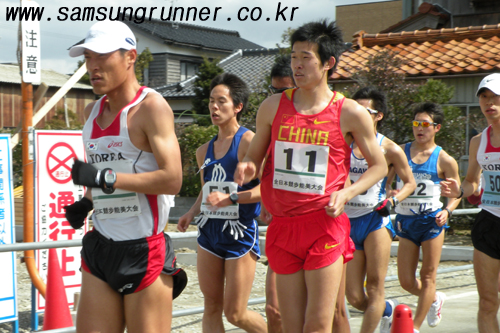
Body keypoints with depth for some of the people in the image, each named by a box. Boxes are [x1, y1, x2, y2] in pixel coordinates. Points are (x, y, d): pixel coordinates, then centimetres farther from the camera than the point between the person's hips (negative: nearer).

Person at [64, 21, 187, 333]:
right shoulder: (92, 111, 14)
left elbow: (172, 179, -19)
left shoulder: (151, 106, -9)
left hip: (144, 251, -7)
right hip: (100, 248, 7)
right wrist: (86, 202, 10)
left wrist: (104, 178, -21)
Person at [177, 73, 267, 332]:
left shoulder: (248, 141, -10)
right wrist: (192, 213, 9)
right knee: (212, 308, 7)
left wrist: (231, 198, -27)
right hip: (210, 231, 7)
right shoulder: (204, 151, 13)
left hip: (240, 232, -7)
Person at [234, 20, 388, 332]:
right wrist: (247, 168, -8)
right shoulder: (273, 107, 6)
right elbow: (254, 156, 16)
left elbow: (379, 165, 8)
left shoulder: (350, 113, -2)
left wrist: (347, 193, -8)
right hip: (282, 227, 3)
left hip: (324, 227, -3)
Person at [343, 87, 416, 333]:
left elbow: (410, 183, 9)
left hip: (375, 220, -3)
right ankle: (388, 309, 34)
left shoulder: (390, 149, -1)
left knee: (374, 287, -7)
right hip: (347, 221, 3)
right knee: (355, 298, 3)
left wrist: (392, 201, -8)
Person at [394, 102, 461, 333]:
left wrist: (447, 211, -13)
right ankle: (435, 299, 35)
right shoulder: (400, 152, 5)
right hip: (405, 221, 3)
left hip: (431, 221, -3)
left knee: (428, 277, 2)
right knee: (406, 282, 4)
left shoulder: (444, 160, -2)